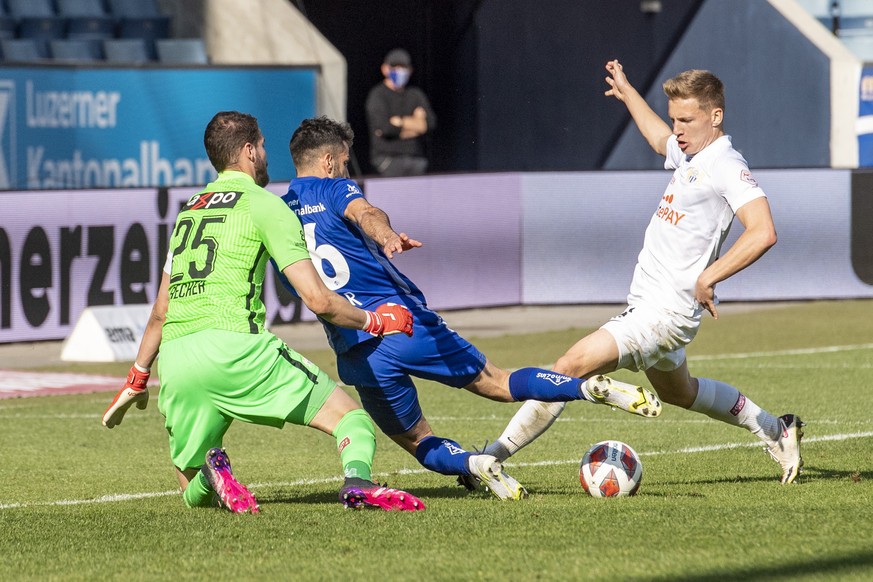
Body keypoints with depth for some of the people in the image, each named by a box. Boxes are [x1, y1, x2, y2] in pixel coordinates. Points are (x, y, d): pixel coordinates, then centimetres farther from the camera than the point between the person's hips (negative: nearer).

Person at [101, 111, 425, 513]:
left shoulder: (188, 211, 25)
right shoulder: (262, 205, 5)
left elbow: (161, 310, 29)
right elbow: (318, 300, -1)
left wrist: (136, 380, 39)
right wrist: (374, 322, 15)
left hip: (174, 360, 5)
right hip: (233, 344, -5)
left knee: (195, 495, 19)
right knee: (352, 417, 2)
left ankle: (211, 468, -17)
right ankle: (357, 481, -30)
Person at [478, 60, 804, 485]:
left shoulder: (727, 167, -18)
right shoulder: (689, 154, 10)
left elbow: (762, 232, -31)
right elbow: (659, 137, 37)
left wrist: (707, 278, -34)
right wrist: (627, 93, 47)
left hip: (666, 312, -11)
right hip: (646, 303, 11)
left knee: (572, 365, -18)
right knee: (677, 391, 30)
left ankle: (494, 456, -16)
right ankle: (776, 432, 43)